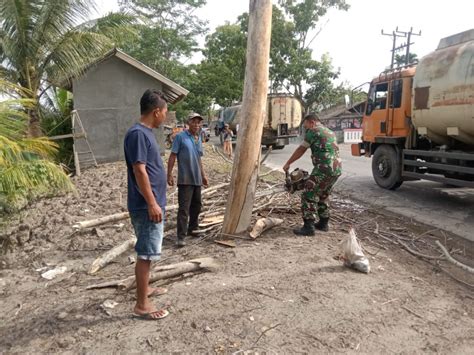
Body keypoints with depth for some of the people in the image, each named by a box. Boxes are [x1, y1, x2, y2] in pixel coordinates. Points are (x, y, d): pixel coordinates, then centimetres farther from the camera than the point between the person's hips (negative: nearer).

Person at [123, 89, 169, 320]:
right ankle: (142, 305, 9)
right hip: (146, 206, -10)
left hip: (152, 204, 10)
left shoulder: (145, 133, 13)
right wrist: (152, 204, -22)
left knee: (147, 252, 20)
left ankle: (145, 289, 36)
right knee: (146, 254, -2)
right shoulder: (138, 134, -18)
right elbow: (140, 172, -23)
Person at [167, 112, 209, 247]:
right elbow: (172, 156, -9)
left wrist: (203, 175, 23)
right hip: (185, 179, -7)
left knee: (196, 206, 16)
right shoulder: (180, 137, -8)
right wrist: (169, 174, -13)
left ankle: (193, 229, 33)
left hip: (197, 179, 7)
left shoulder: (199, 139, 12)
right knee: (184, 208, -8)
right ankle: (181, 236, -4)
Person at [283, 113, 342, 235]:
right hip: (337, 169, 9)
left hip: (324, 169, -9)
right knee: (323, 195, 23)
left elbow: (301, 150, 4)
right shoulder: (330, 132, 24)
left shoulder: (313, 131, -1)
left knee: (309, 196, -4)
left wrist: (288, 164, 14)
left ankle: (308, 227, -6)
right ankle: (323, 223, 28)